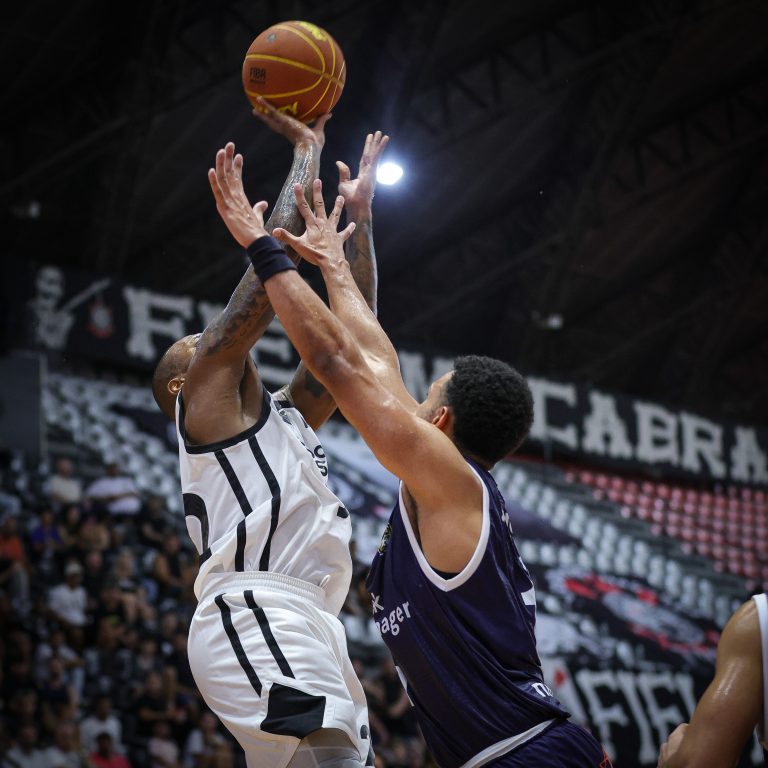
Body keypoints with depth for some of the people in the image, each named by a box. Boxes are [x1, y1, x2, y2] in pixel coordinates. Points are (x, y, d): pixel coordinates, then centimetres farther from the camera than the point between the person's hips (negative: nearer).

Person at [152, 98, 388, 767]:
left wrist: (357, 214, 32)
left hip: (307, 627, 9)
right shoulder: (205, 391, 11)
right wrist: (308, 147, 14)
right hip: (254, 613, -9)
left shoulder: (285, 417, 33)